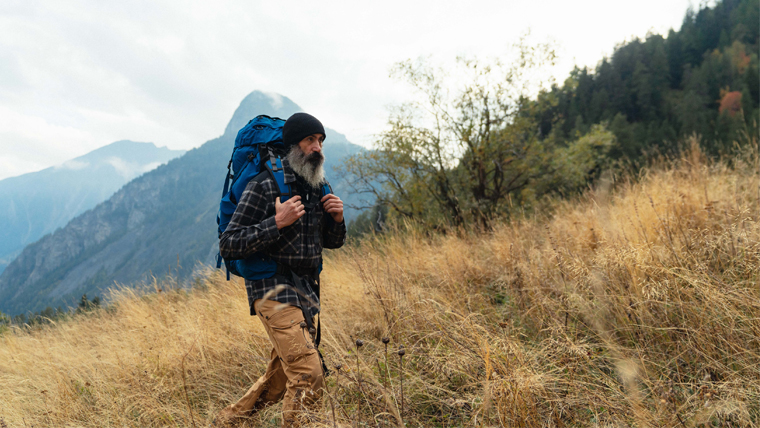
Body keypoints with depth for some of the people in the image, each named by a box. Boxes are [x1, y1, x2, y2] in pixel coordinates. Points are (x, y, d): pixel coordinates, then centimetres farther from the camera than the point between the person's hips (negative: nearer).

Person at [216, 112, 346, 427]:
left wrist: (336, 219, -4)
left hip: (306, 292, 8)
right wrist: (277, 223, -25)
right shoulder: (264, 187, -13)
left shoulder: (317, 188, 9)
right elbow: (227, 245, -16)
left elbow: (332, 242, 18)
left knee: (281, 378, 18)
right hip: (274, 291, -8)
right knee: (308, 376, -18)